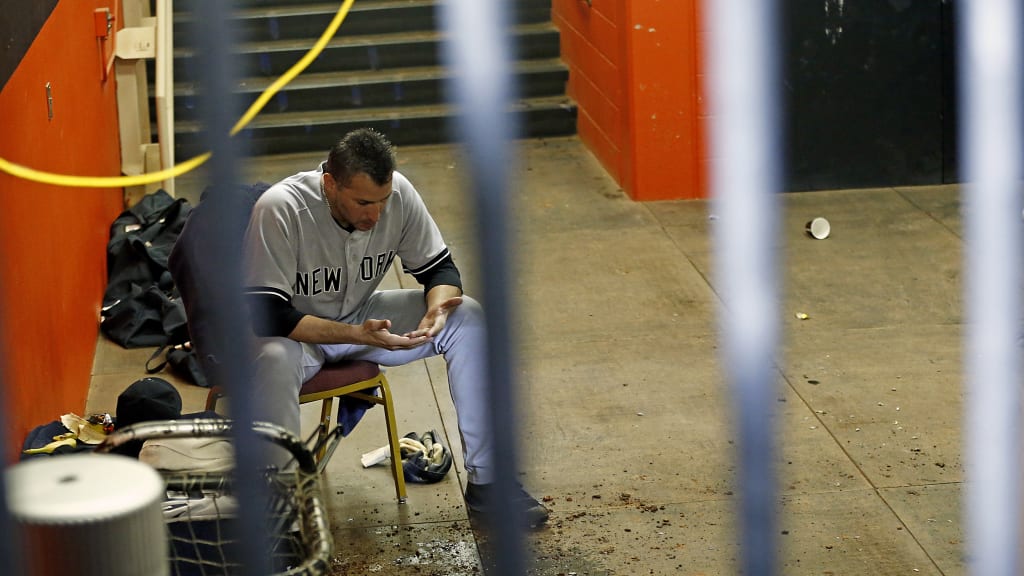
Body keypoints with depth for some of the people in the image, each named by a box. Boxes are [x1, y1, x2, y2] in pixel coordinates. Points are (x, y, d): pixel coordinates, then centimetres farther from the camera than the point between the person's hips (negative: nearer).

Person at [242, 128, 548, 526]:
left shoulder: (397, 191, -17)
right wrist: (357, 335, -39)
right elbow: (265, 314, -31)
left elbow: (439, 267, -5)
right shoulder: (280, 209, -31)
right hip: (294, 330, -5)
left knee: (468, 320, -16)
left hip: (362, 313, 5)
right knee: (274, 361, -41)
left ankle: (485, 481, -10)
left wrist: (438, 308, -29)